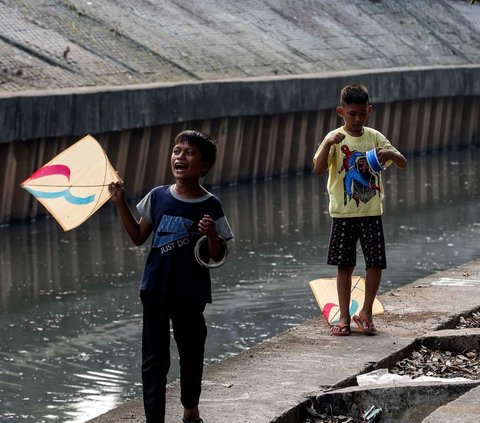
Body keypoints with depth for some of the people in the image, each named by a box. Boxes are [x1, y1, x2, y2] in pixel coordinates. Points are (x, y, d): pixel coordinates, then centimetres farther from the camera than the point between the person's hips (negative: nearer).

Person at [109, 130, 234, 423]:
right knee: (154, 360, -1)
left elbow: (218, 256, -5)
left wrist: (211, 234, -24)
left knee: (191, 354, 16)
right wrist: (121, 204, 1)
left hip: (191, 293, -1)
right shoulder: (158, 197, 0)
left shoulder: (210, 206, -7)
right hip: (156, 289, 1)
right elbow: (138, 237, 9)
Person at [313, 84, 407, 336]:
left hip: (371, 211, 2)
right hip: (343, 213, -2)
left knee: (376, 263, 0)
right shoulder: (335, 139, -5)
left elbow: (403, 164, -1)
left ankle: (366, 313, 17)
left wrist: (390, 153, -23)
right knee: (344, 265, 3)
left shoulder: (375, 137, 2)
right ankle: (344, 317, 12)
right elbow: (319, 169, -18)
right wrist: (328, 144, -32)